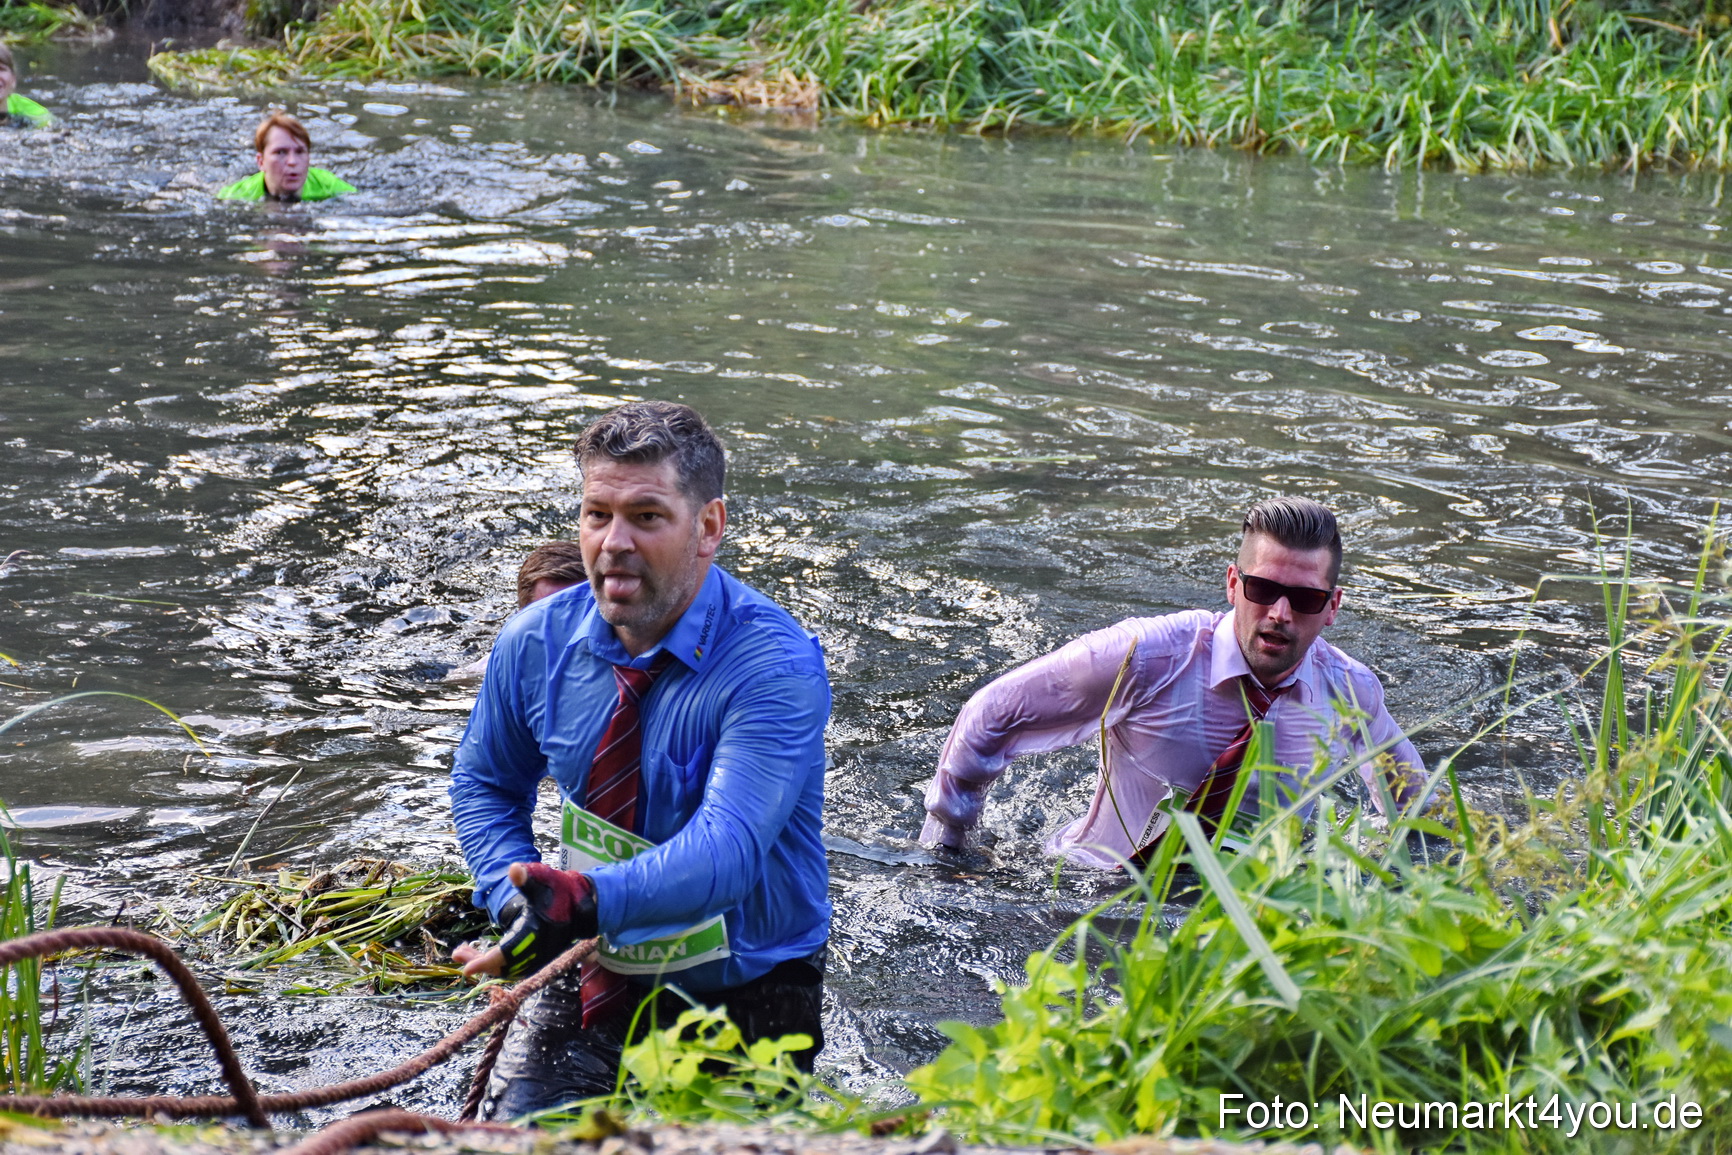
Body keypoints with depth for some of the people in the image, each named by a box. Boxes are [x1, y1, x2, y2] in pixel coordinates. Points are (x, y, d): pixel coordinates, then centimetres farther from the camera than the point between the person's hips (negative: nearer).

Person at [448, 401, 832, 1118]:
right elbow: (484, 782, 12)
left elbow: (725, 849, -34)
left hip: (742, 1000, -4)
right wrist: (518, 897, -7)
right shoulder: (536, 642, -5)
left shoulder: (776, 668, -22)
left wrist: (585, 900, -51)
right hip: (592, 977, 4)